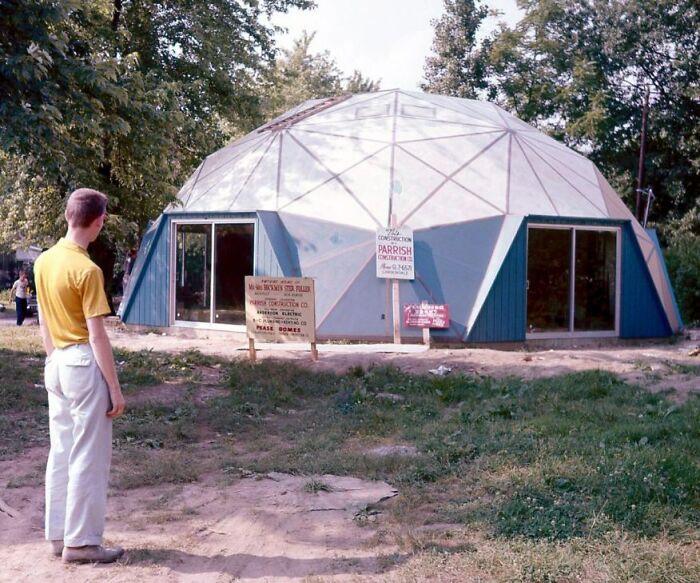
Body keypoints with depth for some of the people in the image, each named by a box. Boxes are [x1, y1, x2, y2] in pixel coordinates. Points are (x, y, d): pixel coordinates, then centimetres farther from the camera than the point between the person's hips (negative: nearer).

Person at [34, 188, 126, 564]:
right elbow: (97, 336, -18)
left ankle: (58, 535, 22)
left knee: (61, 452, 14)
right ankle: (81, 542, 7)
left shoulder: (44, 261, 6)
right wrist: (115, 389, -13)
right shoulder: (87, 270, -18)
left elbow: (43, 322, 14)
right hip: (84, 364, -8)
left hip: (56, 363, 8)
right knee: (89, 457, 1)